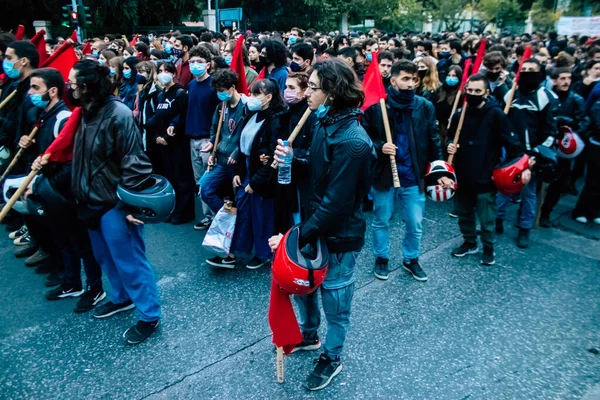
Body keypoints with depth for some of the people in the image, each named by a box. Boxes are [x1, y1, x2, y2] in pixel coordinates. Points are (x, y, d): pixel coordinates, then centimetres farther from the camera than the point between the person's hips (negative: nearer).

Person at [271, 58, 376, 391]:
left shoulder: (352, 142, -28)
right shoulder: (326, 123, -1)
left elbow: (336, 203, -27)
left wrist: (296, 237, -21)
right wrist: (291, 160, -13)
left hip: (339, 235, -8)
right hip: (316, 222, 8)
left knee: (334, 301, 14)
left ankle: (331, 359, 40)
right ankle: (308, 335, 51)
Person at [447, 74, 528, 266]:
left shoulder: (495, 114, -13)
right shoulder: (459, 114, 2)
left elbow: (511, 141, -14)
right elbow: (451, 136, 18)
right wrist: (450, 145, -4)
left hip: (485, 176, -5)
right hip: (462, 174, 5)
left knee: (486, 216, 7)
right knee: (463, 212, 18)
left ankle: (488, 248, 28)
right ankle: (469, 242, 38)